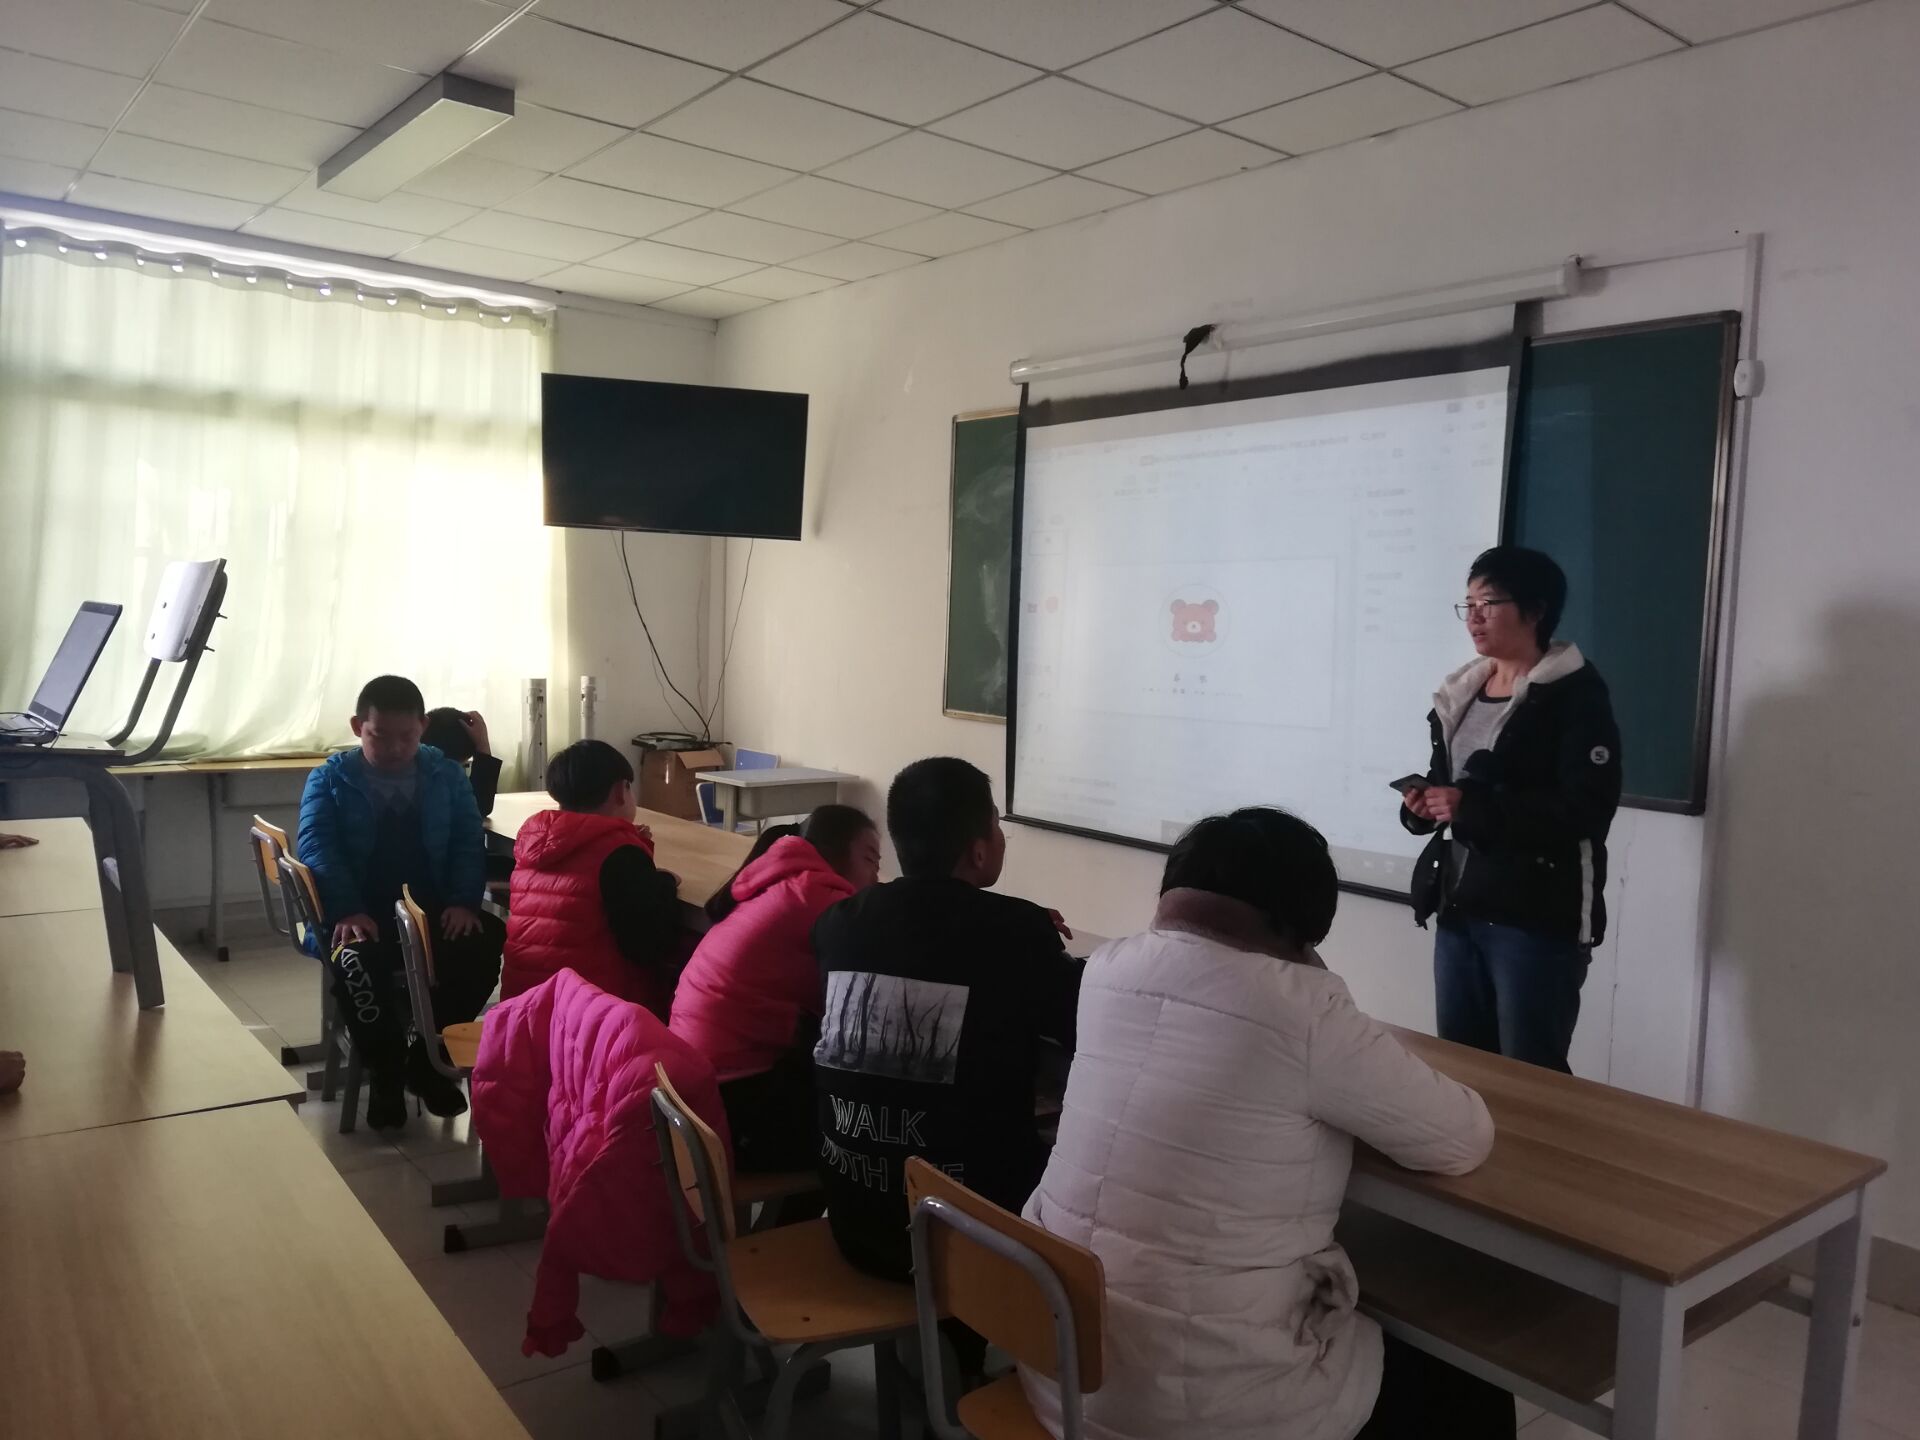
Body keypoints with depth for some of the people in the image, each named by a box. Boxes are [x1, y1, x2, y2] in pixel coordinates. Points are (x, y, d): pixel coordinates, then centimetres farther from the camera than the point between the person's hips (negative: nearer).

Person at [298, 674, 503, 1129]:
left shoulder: (447, 775, 12)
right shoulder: (329, 779, 7)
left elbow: (468, 842, 5)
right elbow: (316, 848, -6)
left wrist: (463, 902, -14)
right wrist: (348, 911, -23)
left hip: (435, 908, 2)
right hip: (363, 913, -1)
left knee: (488, 942, -30)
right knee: (355, 958, -37)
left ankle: (427, 1057, -8)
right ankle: (384, 1071, -12)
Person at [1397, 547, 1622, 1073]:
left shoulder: (1576, 693, -8)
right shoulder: (1460, 692, 14)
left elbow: (1586, 809, -18)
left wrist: (1471, 807, -23)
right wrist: (1423, 803, -1)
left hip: (1537, 918, -7)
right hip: (1459, 910, 7)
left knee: (1531, 1075, 2)